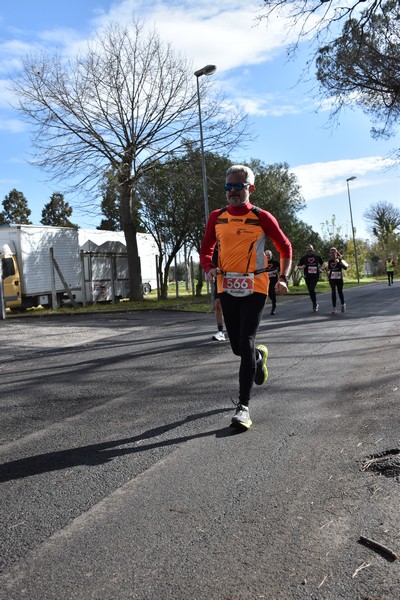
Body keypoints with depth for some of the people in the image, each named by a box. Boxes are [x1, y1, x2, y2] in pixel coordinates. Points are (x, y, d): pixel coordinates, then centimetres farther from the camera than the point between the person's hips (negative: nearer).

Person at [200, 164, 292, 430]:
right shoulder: (217, 217, 5)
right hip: (227, 289, 4)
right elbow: (206, 250, 13)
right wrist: (209, 268, -8)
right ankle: (260, 355, 49)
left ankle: (244, 407, -5)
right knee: (238, 348, 12)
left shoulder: (262, 217, -4)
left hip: (255, 289, -4)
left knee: (246, 345, -13)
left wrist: (283, 278, -6)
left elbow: (285, 248, 6)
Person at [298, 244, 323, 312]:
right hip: (307, 276, 2)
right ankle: (315, 304, 23)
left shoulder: (317, 257, 7)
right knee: (311, 291, 6)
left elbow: (322, 263, 23)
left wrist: (319, 266, 6)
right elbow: (298, 266, 7)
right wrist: (302, 267, -13)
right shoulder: (303, 258, 6)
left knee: (312, 289, -20)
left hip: (315, 276, -2)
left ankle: (315, 304, -9)